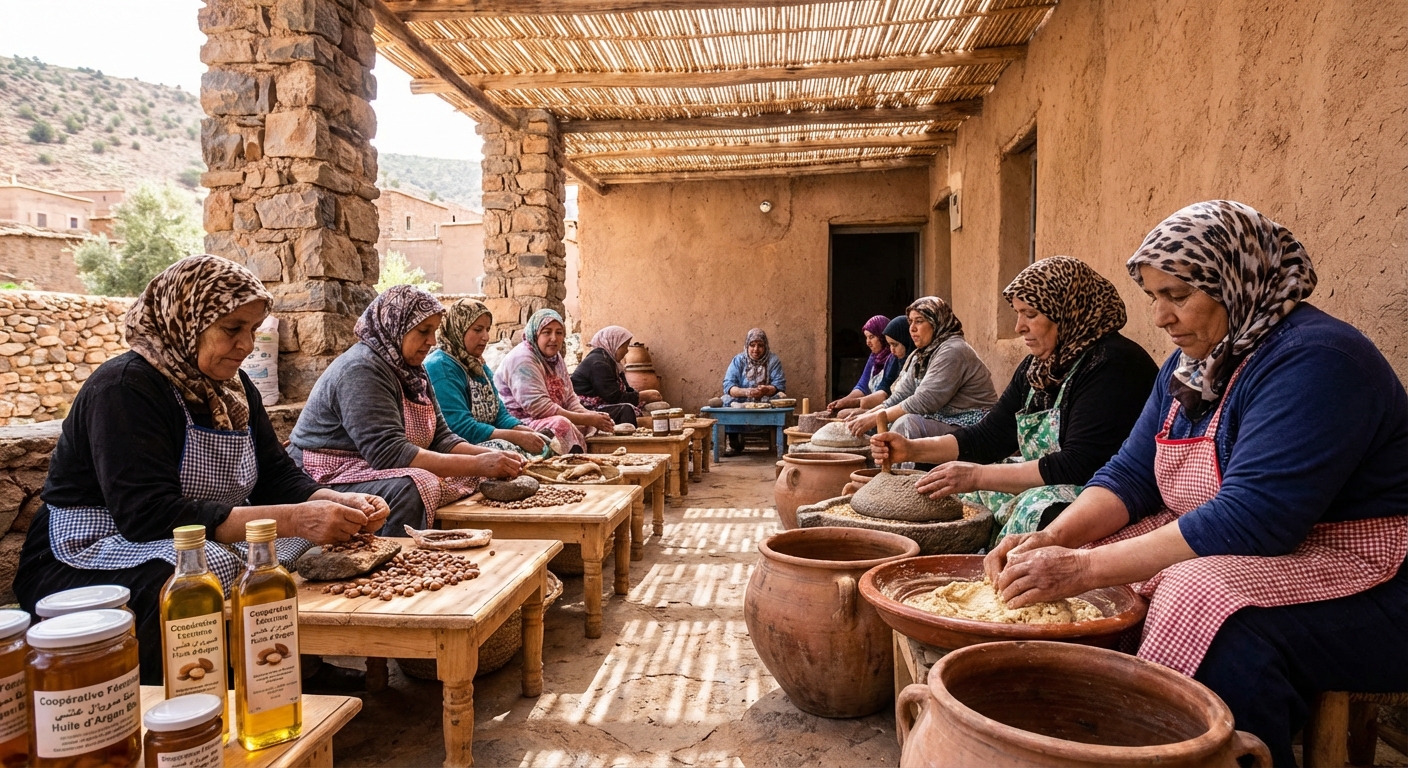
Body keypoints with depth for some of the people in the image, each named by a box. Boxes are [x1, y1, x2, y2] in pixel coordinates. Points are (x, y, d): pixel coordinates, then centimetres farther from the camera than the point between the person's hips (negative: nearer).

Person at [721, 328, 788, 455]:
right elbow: (728, 385, -8)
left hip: (766, 403, 0)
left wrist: (766, 390, -30)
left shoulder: (774, 360, 5)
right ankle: (734, 443, -21)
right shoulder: (738, 360, 5)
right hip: (741, 403, 0)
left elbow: (780, 386, -6)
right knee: (728, 401, -30)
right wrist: (746, 392, -29)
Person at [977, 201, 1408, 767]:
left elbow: (1250, 519, -29)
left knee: (1207, 607, -37)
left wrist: (1087, 567, -31)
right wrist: (1054, 540, -15)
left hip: (1356, 575, -8)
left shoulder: (1312, 359, -20)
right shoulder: (1191, 365, 8)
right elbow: (1131, 474, 4)